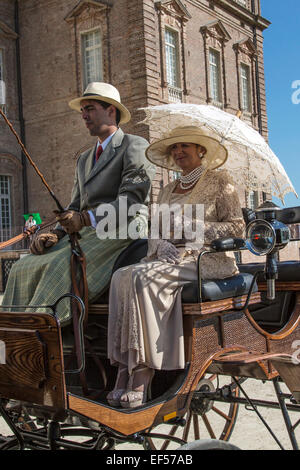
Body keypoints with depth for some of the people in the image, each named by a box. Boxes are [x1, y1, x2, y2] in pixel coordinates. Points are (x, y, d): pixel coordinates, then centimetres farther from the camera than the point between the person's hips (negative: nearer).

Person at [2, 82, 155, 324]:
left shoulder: (136, 147, 2)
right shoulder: (84, 159, 27)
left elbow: (131, 202, -11)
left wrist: (87, 219, -23)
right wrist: (55, 234, 1)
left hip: (119, 234, -7)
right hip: (84, 235, 7)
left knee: (63, 267, -31)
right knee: (24, 268, -13)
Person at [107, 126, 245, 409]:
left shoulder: (219, 181, 6)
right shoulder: (167, 191, 23)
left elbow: (236, 227, -2)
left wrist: (194, 227, -12)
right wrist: (162, 246, -7)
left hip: (208, 258, -5)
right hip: (171, 258, 6)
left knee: (144, 276, -33)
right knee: (122, 276, -25)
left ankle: (141, 375, -33)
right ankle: (126, 373, -31)